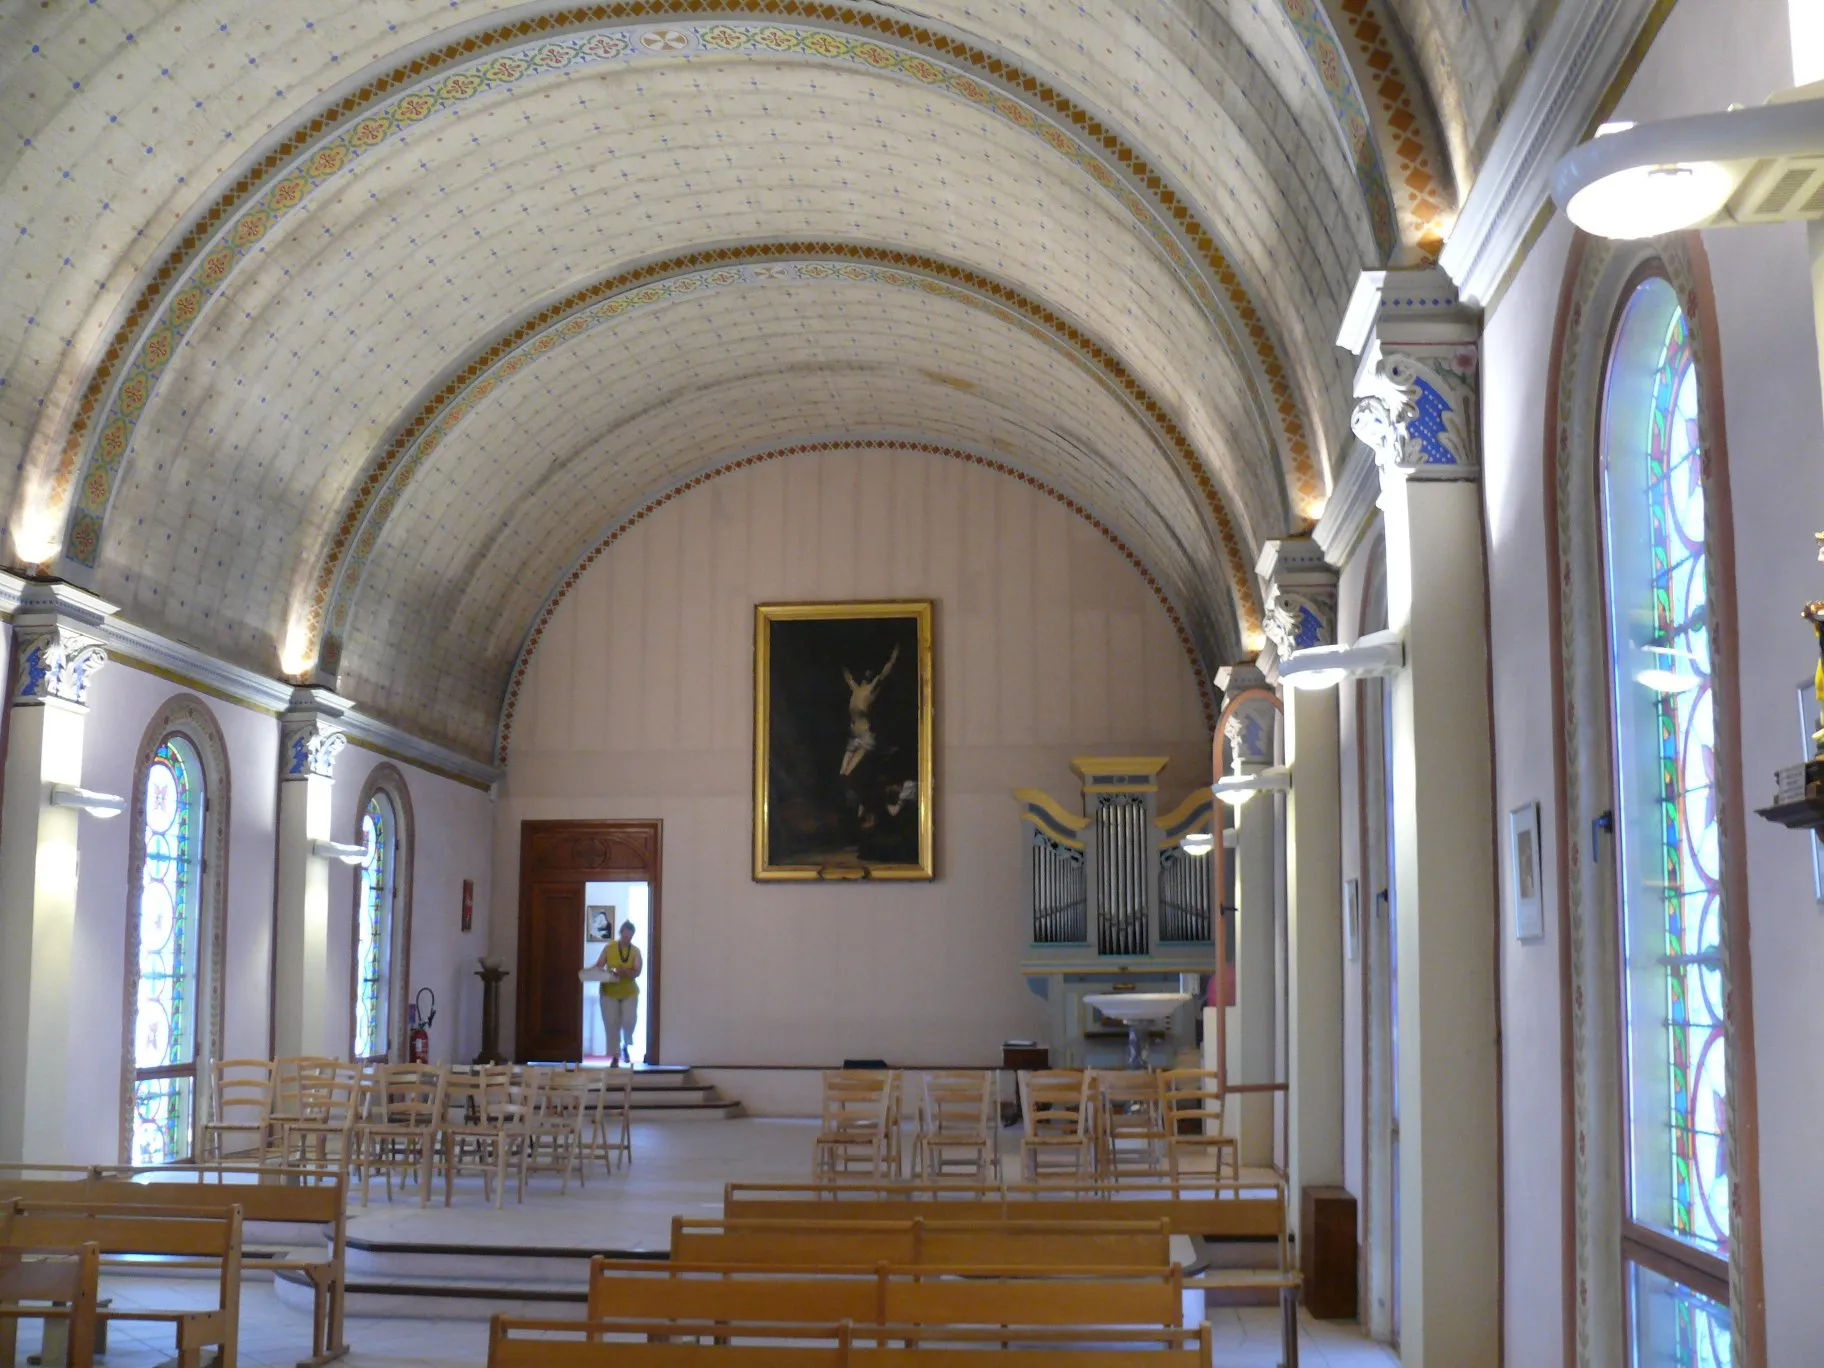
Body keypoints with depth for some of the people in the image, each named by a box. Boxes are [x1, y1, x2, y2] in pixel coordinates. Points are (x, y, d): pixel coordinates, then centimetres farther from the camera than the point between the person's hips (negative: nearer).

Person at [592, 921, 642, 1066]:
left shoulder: (636, 951, -4)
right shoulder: (609, 948, -3)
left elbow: (637, 972, -13)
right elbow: (598, 966, 0)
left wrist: (624, 972, -31)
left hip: (629, 993, 0)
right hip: (609, 992, 0)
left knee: (630, 1021, -13)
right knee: (611, 1025, -4)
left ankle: (626, 1046, 17)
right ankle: (616, 1056, 8)